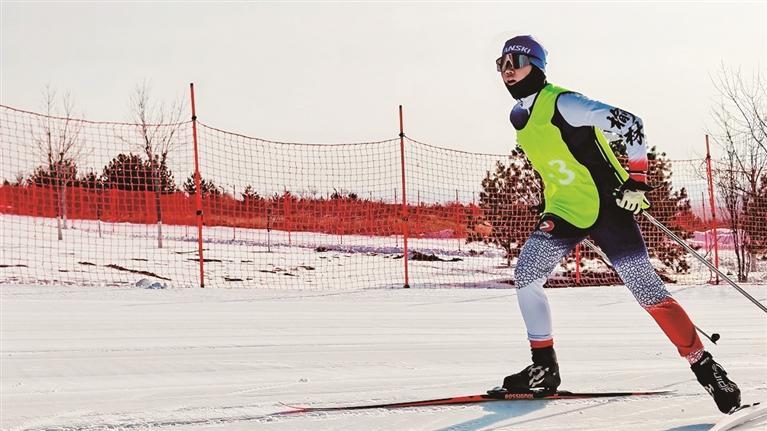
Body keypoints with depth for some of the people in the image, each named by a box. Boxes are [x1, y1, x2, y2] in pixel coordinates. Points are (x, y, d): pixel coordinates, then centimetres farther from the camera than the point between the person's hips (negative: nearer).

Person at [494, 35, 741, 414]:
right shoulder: (519, 116, 9)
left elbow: (629, 124, -20)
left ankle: (705, 367, -3)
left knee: (646, 288, -10)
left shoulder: (560, 104, -17)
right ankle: (544, 368, 4)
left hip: (606, 207, -8)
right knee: (526, 273, -6)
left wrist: (636, 180, -21)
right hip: (565, 212, 8)